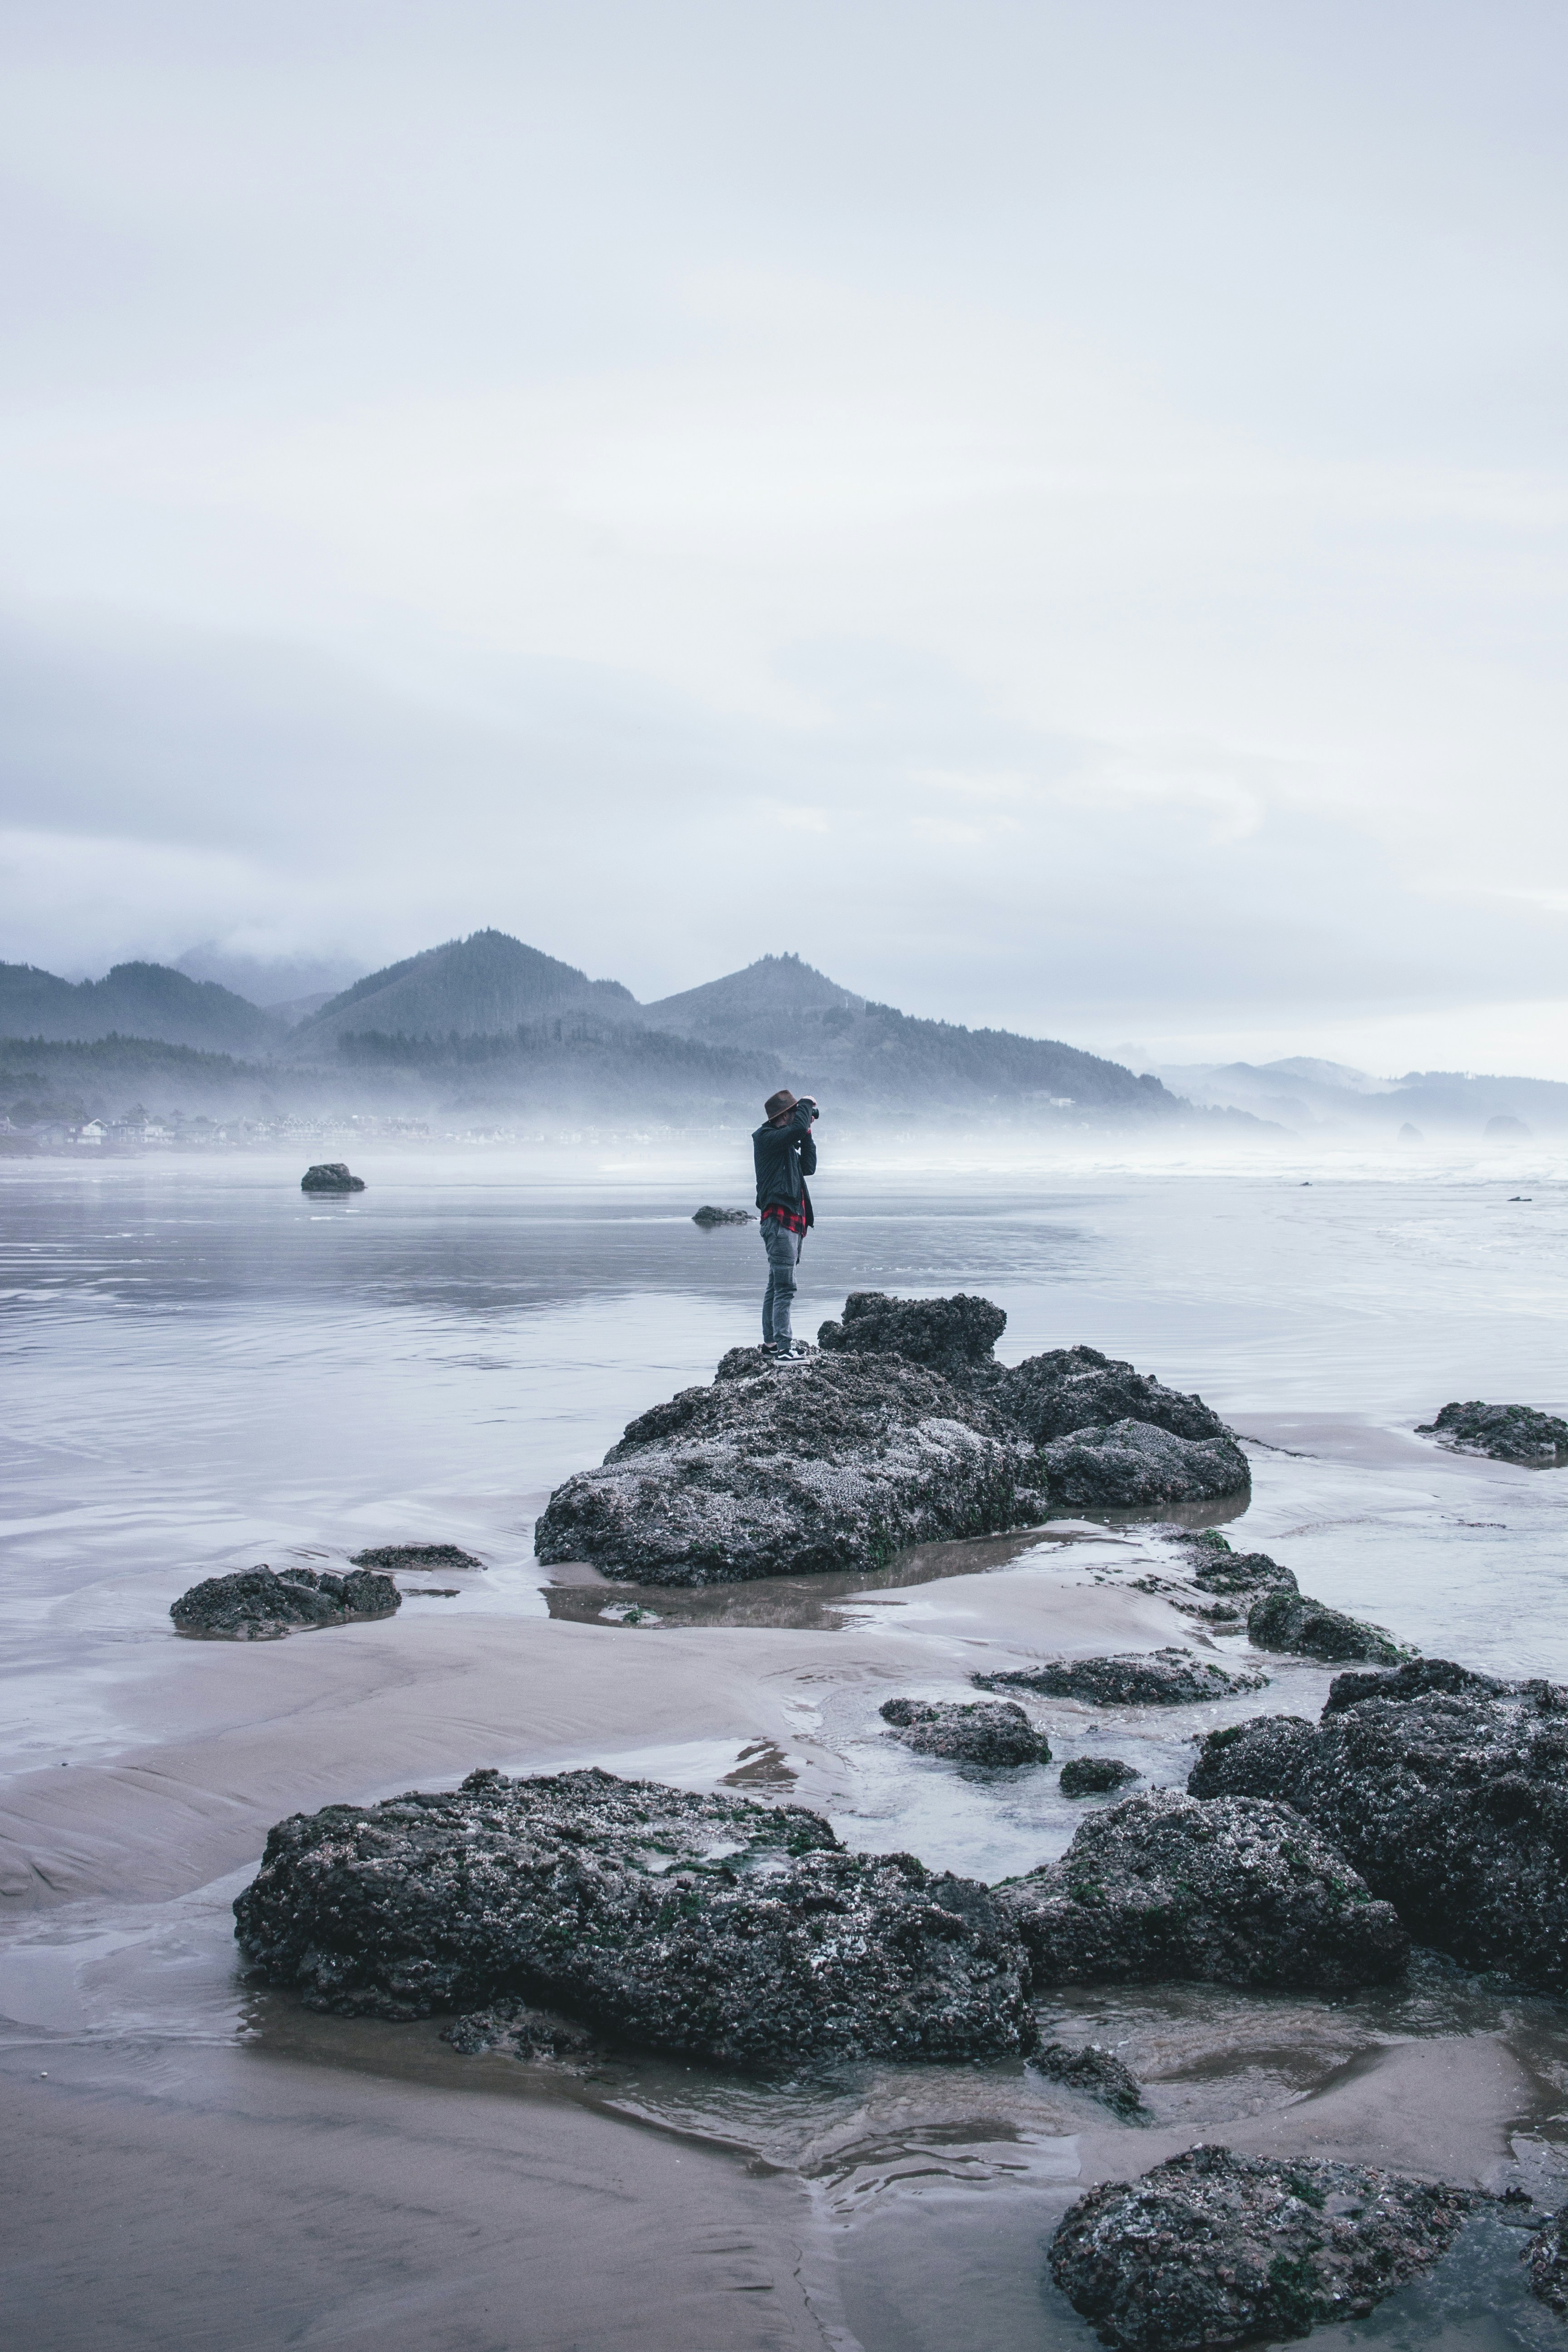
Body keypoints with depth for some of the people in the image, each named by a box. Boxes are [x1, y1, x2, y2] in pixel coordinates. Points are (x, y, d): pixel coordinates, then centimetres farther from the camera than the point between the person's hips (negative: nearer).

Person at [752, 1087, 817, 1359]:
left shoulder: (787, 1143, 20)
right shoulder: (766, 1138, -9)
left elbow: (808, 1168, 17)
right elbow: (797, 1127, -24)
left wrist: (806, 1135, 11)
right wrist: (807, 1103, -7)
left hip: (792, 1221, 10)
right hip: (779, 1219, -10)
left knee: (777, 1285, 13)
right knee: (785, 1287, -15)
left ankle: (771, 1343, 19)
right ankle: (784, 1347, -19)